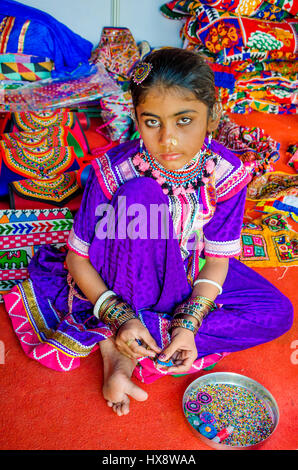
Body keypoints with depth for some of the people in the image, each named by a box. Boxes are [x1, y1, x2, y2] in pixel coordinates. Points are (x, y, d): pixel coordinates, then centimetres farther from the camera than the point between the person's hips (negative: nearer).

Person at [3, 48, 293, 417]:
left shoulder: (226, 174, -20)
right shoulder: (114, 173, -26)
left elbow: (217, 259, -13)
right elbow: (77, 256, -18)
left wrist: (189, 324, -25)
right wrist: (121, 317, -29)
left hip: (189, 275, 4)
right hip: (126, 276, -3)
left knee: (277, 313, -12)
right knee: (141, 194, -32)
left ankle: (118, 347, -18)